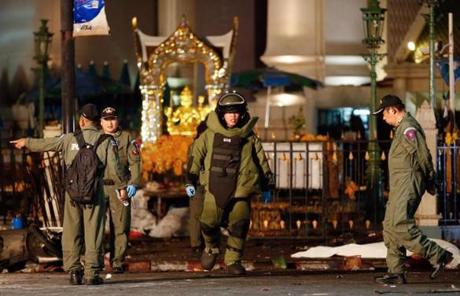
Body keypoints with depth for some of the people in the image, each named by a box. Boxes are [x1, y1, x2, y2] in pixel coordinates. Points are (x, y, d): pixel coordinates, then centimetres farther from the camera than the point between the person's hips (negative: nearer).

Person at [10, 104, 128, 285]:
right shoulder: (106, 141, -1)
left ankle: (73, 270, 8)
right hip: (94, 193, -2)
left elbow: (46, 144, 13)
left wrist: (27, 142, 29)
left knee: (72, 233, 10)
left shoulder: (70, 139, 4)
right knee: (93, 234, -1)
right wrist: (121, 187, 6)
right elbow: (114, 166, -5)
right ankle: (92, 273, -6)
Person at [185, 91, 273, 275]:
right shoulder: (210, 135, 7)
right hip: (215, 188, 0)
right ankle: (211, 248, 26)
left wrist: (266, 185, 16)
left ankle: (233, 261, 3)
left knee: (239, 224, -10)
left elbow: (261, 161, 15)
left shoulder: (249, 137, 7)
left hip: (241, 189, 0)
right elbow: (196, 156, 12)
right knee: (209, 222, -6)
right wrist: (191, 180, 7)